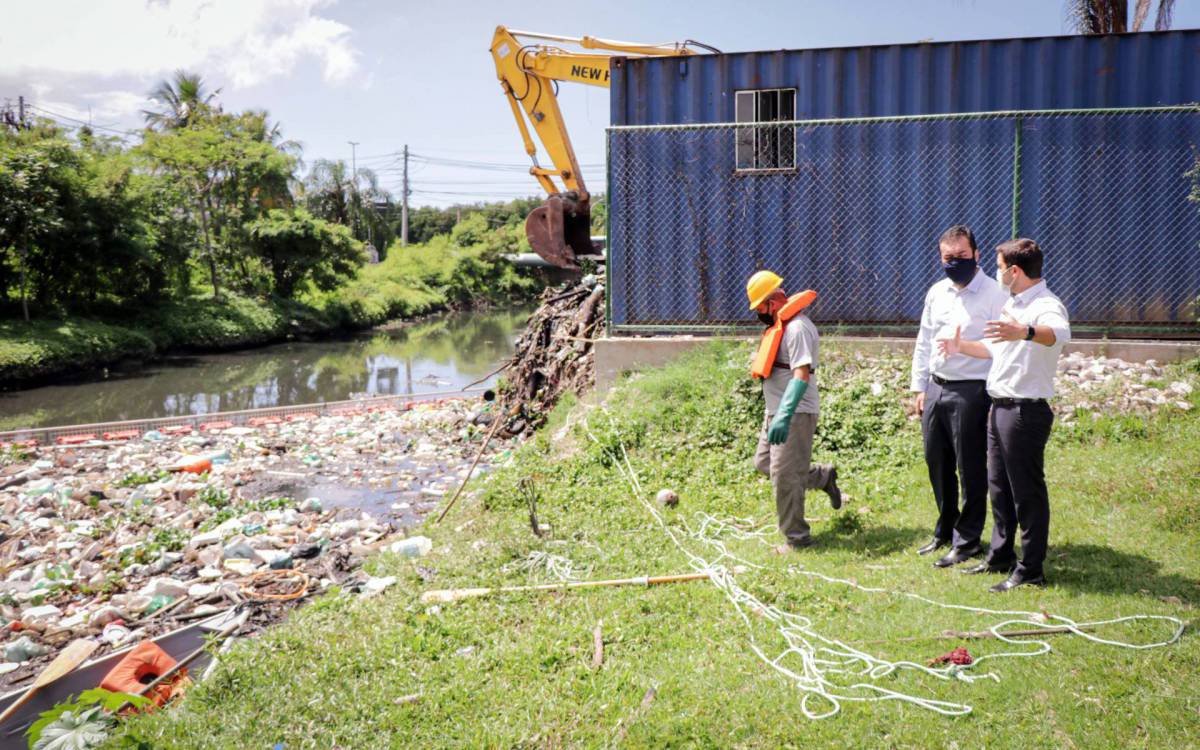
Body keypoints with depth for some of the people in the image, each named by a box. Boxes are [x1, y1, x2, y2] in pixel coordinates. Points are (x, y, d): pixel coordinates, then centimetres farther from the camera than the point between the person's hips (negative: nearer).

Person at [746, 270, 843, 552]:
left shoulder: (797, 328, -20)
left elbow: (801, 376, -29)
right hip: (776, 412, 10)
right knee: (763, 463, 16)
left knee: (784, 476, -5)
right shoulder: (780, 325, 13)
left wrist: (784, 417, -37)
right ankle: (824, 475, 29)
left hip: (795, 414, -10)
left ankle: (796, 537, 8)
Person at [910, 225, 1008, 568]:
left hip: (971, 392, -6)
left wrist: (997, 398, -15)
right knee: (937, 463, 15)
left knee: (971, 470, 3)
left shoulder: (994, 295, -9)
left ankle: (967, 540, 16)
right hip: (936, 389, 7)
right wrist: (919, 387, 13)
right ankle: (945, 531, 31)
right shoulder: (936, 293, 11)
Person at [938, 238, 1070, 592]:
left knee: (1027, 490, -3)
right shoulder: (1011, 304, 16)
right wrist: (963, 346, 31)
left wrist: (1026, 332, -59)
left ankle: (1030, 570, 6)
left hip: (1026, 411, -10)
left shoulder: (1046, 306, -17)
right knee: (999, 485, 18)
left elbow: (1059, 334, -41)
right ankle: (1000, 556, 31)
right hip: (1000, 407, 10)